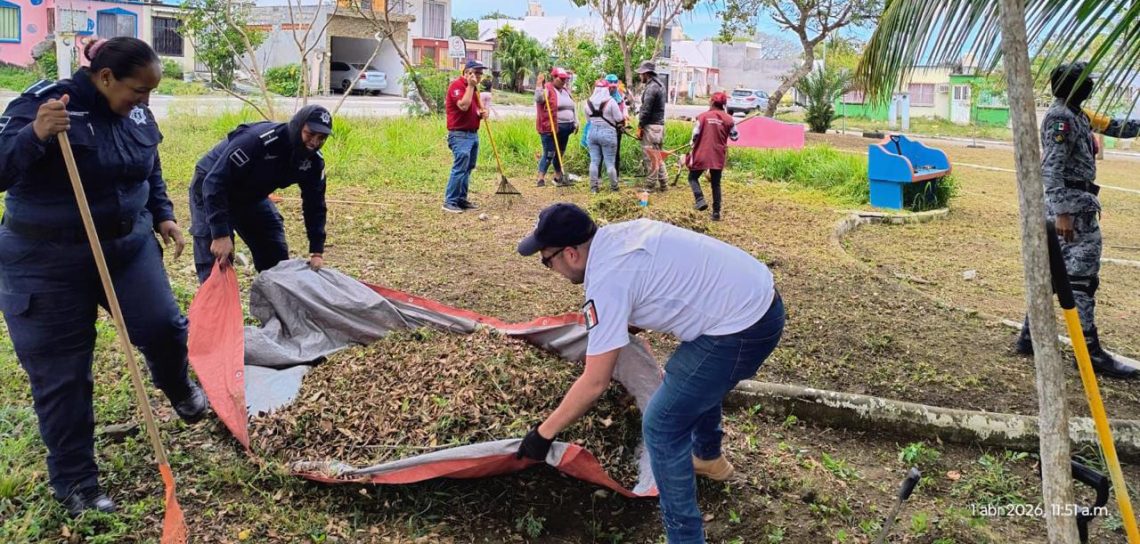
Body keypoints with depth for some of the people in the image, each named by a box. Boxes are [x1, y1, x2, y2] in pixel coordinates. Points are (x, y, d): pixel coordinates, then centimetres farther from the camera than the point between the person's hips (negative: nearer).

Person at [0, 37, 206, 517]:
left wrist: (163, 215, 5)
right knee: (60, 373, 3)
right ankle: (73, 481, 19)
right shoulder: (42, 103, -18)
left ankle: (178, 387, 30)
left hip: (128, 244, 5)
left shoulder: (137, 115, 1)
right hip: (47, 261, -4)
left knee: (163, 325, -8)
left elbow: (152, 173, 18)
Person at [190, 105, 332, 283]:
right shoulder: (258, 140, -37)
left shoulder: (314, 161, -15)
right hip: (211, 189, -7)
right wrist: (221, 234, -40)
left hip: (252, 195, 7)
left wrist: (317, 252, -12)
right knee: (215, 265, -13)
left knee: (277, 257, 6)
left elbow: (314, 204, -4)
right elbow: (215, 183, -36)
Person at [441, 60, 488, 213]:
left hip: (473, 134, 9)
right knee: (460, 168, -13)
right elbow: (463, 105, -26)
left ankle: (462, 199, 16)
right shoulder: (457, 85, -11)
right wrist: (470, 86, -19)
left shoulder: (472, 87, 17)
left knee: (468, 168, 10)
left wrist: (481, 113, 5)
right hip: (460, 135, -9)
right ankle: (449, 202, -10)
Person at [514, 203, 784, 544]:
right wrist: (619, 324, 35)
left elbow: (595, 383, -17)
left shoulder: (606, 280, -19)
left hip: (740, 329, -10)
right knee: (695, 379, 34)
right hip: (761, 296, 10)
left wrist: (543, 433, -7)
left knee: (661, 428, -2)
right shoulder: (619, 235, 6)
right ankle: (709, 457, 58)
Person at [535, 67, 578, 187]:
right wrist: (540, 85, -33)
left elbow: (573, 107, 24)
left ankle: (558, 177, 26)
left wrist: (576, 123, 20)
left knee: (559, 153, 16)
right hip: (550, 128, -8)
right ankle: (541, 179, -5)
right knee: (549, 154, -9)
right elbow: (538, 99, -25)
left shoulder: (566, 90, 17)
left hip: (565, 128, 8)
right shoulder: (547, 89, -7)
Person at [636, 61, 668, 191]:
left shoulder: (651, 87, -15)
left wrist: (640, 126, -12)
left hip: (651, 126, -10)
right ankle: (662, 183, 18)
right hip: (659, 124, 10)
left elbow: (646, 110, -19)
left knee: (651, 157, -4)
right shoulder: (659, 85, 16)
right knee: (657, 155, 15)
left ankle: (650, 184, 0)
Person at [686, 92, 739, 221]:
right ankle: (716, 212, 11)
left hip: (702, 155, -2)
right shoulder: (728, 119, 0)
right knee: (716, 184, 13)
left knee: (693, 177, 16)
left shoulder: (702, 116, -5)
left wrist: (692, 152, 9)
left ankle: (700, 200, -7)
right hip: (718, 157, 2)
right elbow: (734, 137, 7)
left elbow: (695, 136, -5)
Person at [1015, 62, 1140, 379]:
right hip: (1074, 207, -10)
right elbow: (1051, 169, -22)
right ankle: (1091, 352, -2)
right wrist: (1062, 212, -26)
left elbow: (1113, 127, 28)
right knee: (1081, 278, -7)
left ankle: (1029, 337, 20)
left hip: (1070, 205, 10)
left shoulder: (1076, 115, 15)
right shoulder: (1061, 119, -15)